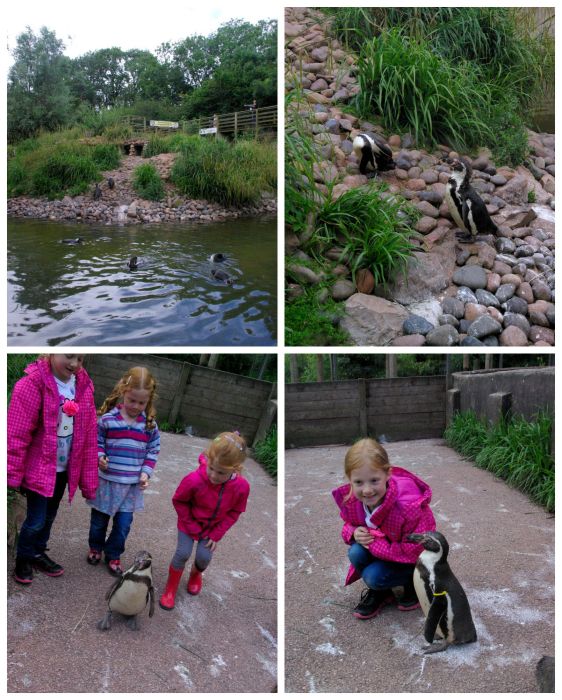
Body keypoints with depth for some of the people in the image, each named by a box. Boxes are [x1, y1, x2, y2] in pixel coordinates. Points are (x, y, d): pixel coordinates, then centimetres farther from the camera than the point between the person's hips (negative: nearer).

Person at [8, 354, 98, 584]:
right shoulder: (32, 384, -20)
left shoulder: (84, 386, -3)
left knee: (49, 516, 20)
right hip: (39, 468, -5)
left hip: (64, 468, 5)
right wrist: (13, 473, -14)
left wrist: (88, 478, 4)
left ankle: (38, 554, 41)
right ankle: (23, 560, 28)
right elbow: (17, 434, -17)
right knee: (36, 520, 4)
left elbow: (88, 435, 2)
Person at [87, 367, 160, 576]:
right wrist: (99, 457, -18)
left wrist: (146, 472, -8)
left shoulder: (149, 424, -6)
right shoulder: (107, 418, -12)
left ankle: (113, 555, 30)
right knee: (99, 519, 18)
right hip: (107, 480, -1)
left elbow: (153, 451, 2)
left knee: (123, 524, 7)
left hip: (132, 484, 1)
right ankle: (95, 547, 45)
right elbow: (96, 441, -1)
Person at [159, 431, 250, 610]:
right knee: (183, 553, -6)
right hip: (190, 522, -2)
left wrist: (217, 534, -10)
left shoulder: (242, 487, -31)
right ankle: (171, 588, 20)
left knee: (204, 556, -1)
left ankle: (196, 575, 36)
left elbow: (234, 512, -11)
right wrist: (193, 528, -14)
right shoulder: (194, 480, -38)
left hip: (214, 526, 2)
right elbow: (179, 501, -18)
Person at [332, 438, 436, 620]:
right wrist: (354, 533, -22)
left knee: (374, 576, -25)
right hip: (379, 546, 5)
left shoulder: (407, 505, -36)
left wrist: (373, 542, -30)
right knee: (356, 553, -24)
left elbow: (414, 552, -29)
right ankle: (379, 592, 5)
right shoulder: (351, 499, -18)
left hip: (415, 559, -5)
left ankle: (414, 582, 4)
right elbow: (349, 524, 3)